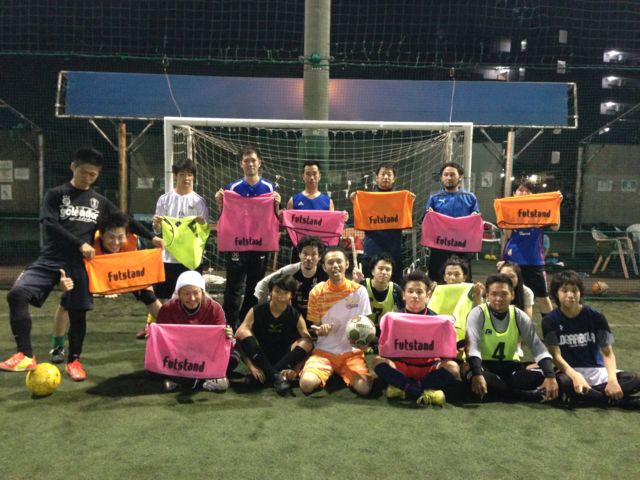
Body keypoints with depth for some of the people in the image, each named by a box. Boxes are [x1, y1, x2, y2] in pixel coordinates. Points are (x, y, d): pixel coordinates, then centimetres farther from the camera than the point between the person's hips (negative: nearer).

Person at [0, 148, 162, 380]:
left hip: (79, 264, 2)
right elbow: (49, 224, -9)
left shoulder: (100, 201, 12)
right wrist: (80, 244, -14)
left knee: (77, 312, 6)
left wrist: (151, 237, 18)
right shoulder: (56, 194, 4)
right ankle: (25, 355, -17)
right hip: (51, 258, -2)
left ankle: (73, 360, 24)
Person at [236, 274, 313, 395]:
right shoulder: (256, 311, -5)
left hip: (284, 361, 0)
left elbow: (305, 346, -10)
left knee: (307, 343, -24)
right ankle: (275, 376, -32)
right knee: (243, 332, -25)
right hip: (260, 360, 0)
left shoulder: (296, 317, -4)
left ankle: (271, 374, -29)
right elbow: (240, 335, -13)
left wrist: (295, 370, -26)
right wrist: (251, 366, -24)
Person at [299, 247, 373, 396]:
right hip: (324, 350, 0)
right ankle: (328, 373, 9)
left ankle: (343, 374, 9)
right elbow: (315, 327, 6)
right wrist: (320, 330, -18)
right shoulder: (316, 292, -2)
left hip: (352, 352, 0)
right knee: (307, 384, -27)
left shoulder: (359, 291, -4)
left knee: (364, 388, -26)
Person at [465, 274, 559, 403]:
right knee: (476, 379, -38)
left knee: (540, 376, -23)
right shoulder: (478, 314, -12)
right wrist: (477, 374, -41)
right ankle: (530, 395, -26)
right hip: (485, 366, -3)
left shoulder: (519, 316, -2)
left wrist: (550, 376, -24)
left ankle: (493, 391, -23)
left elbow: (537, 346, -8)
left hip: (510, 367, 3)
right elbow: (473, 347, -23)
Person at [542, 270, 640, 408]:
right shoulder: (550, 320, -7)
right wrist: (575, 376, -33)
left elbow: (608, 353, -4)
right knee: (561, 382, -38)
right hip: (570, 371, -2)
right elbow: (556, 355, -14)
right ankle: (616, 399, -26)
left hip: (597, 371, 2)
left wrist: (612, 378, -25)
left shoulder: (596, 317, -3)